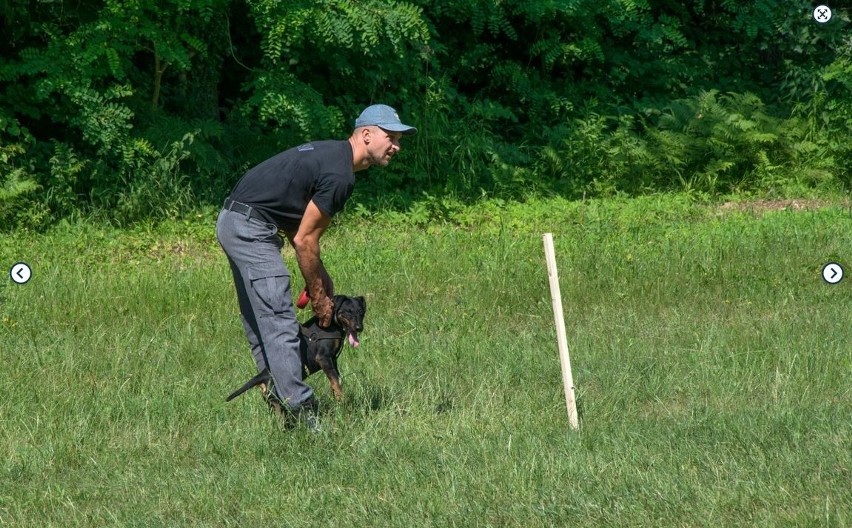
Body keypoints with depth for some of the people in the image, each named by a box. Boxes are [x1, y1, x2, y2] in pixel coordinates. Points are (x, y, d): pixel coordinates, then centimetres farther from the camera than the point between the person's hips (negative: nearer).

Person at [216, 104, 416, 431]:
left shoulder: (330, 154, 14)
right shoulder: (339, 175, -17)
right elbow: (304, 240, -13)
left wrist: (319, 276, 15)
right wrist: (319, 296, -2)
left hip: (233, 222, 11)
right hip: (251, 228, -11)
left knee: (259, 323, 13)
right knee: (280, 324, -13)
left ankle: (276, 395, 17)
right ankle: (300, 414, -17)